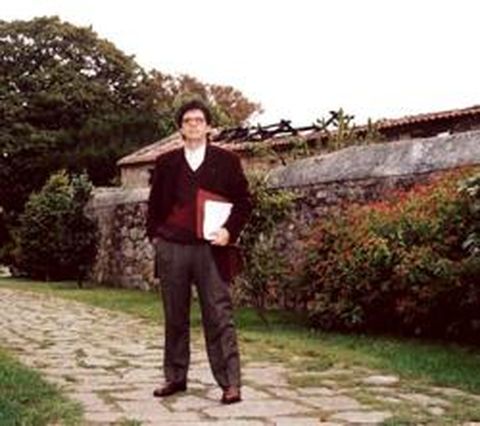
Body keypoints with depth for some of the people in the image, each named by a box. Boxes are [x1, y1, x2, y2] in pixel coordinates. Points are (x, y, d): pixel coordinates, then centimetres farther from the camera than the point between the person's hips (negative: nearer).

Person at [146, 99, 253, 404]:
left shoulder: (227, 161, 6)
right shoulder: (166, 163, 12)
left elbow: (244, 201, 4)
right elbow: (155, 203, 19)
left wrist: (230, 231, -8)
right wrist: (155, 234, 9)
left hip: (211, 249, -3)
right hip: (171, 250, 3)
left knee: (219, 317, -5)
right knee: (175, 317, 10)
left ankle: (230, 384, -2)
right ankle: (175, 377, 21)